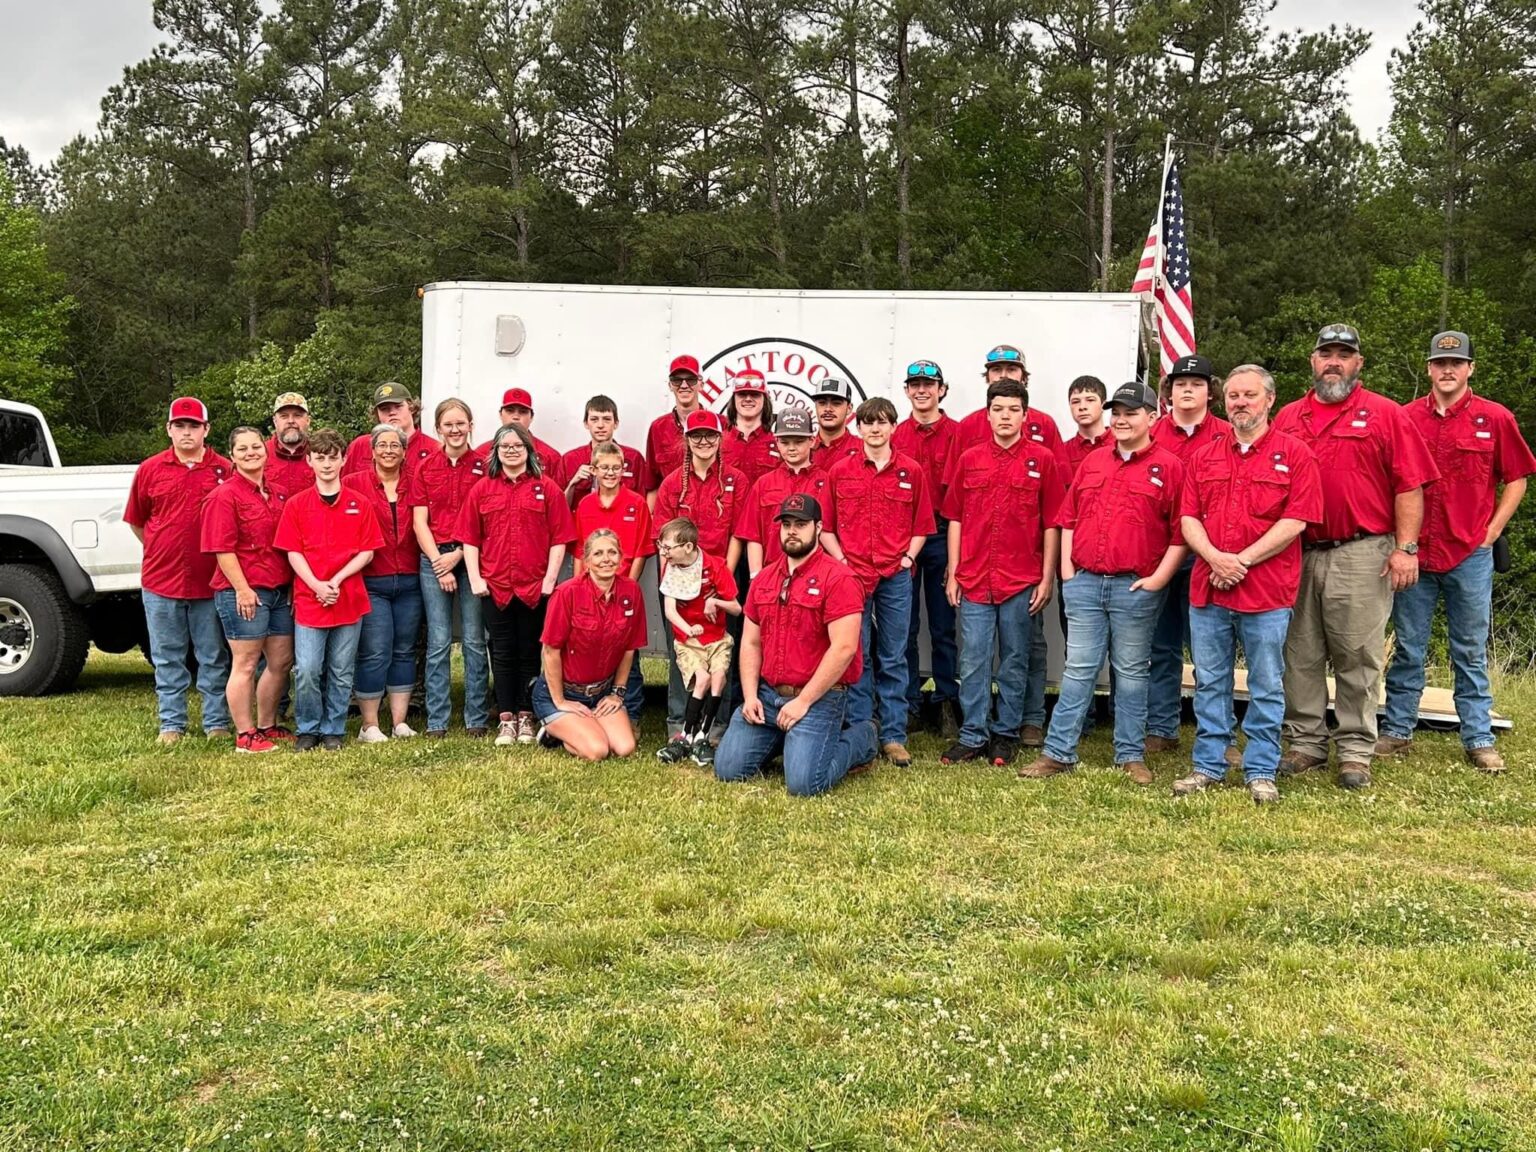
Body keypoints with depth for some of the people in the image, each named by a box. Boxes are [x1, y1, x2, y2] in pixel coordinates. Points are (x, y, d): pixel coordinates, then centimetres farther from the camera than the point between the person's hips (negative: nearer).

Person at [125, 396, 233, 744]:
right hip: (161, 581, 2)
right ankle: (171, 724, 20)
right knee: (167, 660, 10)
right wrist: (160, 550, 10)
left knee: (215, 659, 7)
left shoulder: (226, 470, 0)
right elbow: (135, 520, 15)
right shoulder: (150, 470, 5)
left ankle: (217, 722, 17)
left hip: (211, 582, -1)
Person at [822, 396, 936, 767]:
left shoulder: (912, 471, 4)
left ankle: (893, 737, 12)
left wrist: (907, 559, -3)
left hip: (896, 576, 0)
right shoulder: (839, 471, 5)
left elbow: (922, 526, 9)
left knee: (893, 659, 6)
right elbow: (826, 527, 8)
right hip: (852, 574, 0)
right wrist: (842, 561, -4)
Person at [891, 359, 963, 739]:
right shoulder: (895, 435, 8)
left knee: (943, 628, 5)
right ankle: (909, 705, 14)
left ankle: (946, 705, 14)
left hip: (942, 535, -2)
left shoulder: (957, 433, 2)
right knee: (904, 627, 5)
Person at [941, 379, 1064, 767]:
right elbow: (955, 519, 9)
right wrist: (952, 574, 5)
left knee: (1015, 660, 8)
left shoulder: (1042, 460, 1)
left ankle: (1006, 734, 18)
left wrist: (1047, 579, -2)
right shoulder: (968, 460, 7)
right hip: (973, 579, 1)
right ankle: (972, 735, 12)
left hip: (1022, 581, -1)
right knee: (973, 660, 3)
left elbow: (1052, 524, 1)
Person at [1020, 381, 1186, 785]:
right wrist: (1066, 567, 7)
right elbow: (1068, 518, 16)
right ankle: (1058, 752, 8)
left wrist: (1159, 578, -9)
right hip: (1084, 583, 3)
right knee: (1078, 669, 5)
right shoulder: (1092, 463, 13)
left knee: (1131, 672, 6)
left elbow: (1181, 532, -3)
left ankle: (1131, 756, 16)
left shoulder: (1168, 467, -1)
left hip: (1136, 587, -3)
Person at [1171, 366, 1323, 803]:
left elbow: (1296, 520, -8)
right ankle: (1208, 765, 19)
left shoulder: (1295, 454, 0)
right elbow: (1189, 517, 7)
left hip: (1268, 591, -4)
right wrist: (1215, 558, -11)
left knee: (1266, 687, 4)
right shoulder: (1204, 457, 12)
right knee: (1209, 683, 9)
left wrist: (1243, 560, -13)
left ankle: (1261, 772, 13)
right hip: (1207, 588, 4)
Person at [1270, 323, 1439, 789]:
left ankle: (1355, 750, 10)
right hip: (1297, 554, 3)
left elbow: (1409, 486, -2)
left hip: (1361, 555, -3)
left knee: (1358, 658, 1)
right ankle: (1306, 742, 18)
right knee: (1300, 656, 7)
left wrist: (1406, 547, -9)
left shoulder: (1386, 415, 3)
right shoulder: (1287, 418, 13)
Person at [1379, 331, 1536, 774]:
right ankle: (1397, 732, 15)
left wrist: (1491, 531, 1)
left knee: (1471, 653, 7)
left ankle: (1478, 740, 13)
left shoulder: (1496, 418, 1)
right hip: (1414, 554, 1)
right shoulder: (1405, 418, 3)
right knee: (1407, 649, 8)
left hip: (1470, 555, -1)